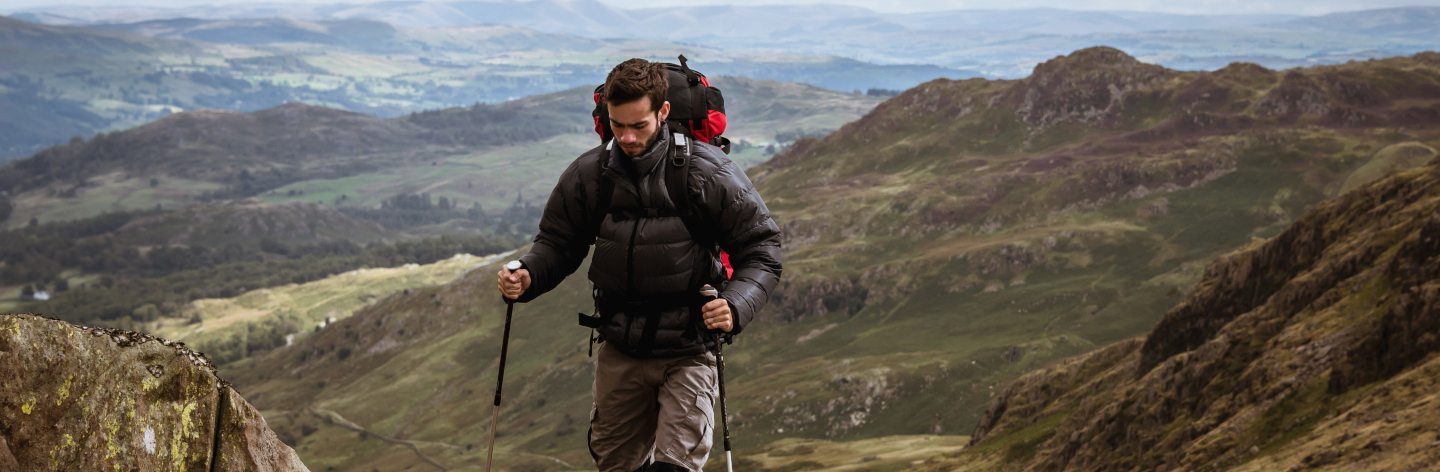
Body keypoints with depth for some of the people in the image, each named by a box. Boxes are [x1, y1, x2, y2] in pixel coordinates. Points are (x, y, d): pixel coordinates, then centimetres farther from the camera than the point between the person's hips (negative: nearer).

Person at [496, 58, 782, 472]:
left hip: (688, 348, -4)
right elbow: (559, 243, 8)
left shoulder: (710, 172, -13)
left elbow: (760, 249, -8)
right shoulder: (587, 175, -4)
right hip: (620, 350, 4)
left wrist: (736, 306, -25)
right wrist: (528, 275, -14)